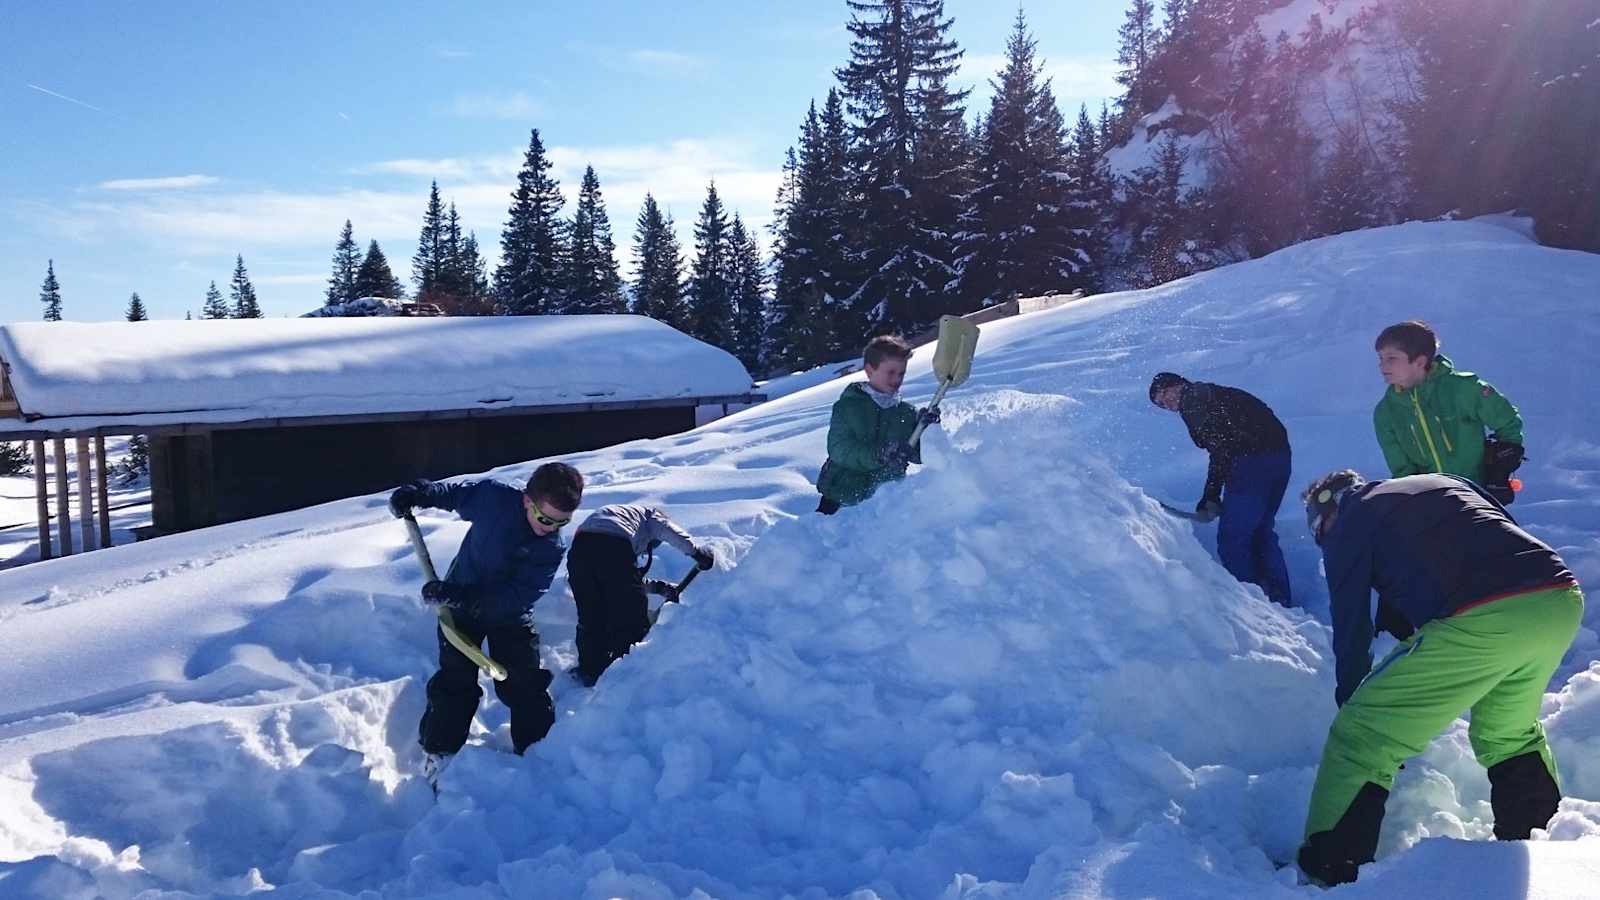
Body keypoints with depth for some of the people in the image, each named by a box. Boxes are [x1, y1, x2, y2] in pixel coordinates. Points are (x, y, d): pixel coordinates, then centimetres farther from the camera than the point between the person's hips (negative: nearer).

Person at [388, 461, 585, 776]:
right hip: (460, 602, 0)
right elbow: (455, 493, 1)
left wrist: (456, 595, -40)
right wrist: (415, 493, -7)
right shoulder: (492, 497, -23)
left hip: (509, 614, 0)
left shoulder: (551, 548, -24)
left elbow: (515, 596, -31)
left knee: (524, 685, 0)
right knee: (456, 681, -3)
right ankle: (439, 752, 9)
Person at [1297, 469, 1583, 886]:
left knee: (1359, 737, 2)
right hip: (1561, 602, 7)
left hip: (1481, 618, -7)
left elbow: (1350, 624, 14)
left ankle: (1328, 874, 5)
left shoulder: (1348, 523, 14)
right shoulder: (1445, 481, 32)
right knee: (1509, 733, 33)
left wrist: (1349, 697, 28)